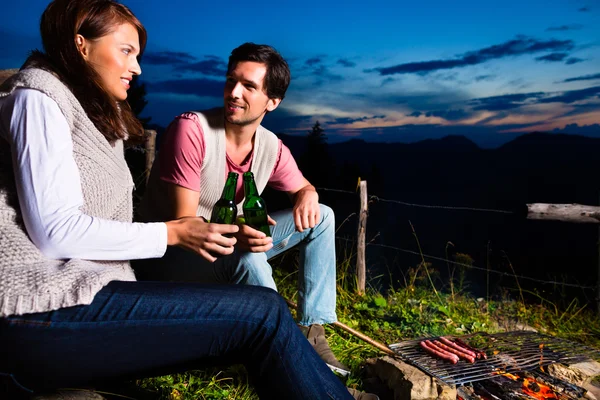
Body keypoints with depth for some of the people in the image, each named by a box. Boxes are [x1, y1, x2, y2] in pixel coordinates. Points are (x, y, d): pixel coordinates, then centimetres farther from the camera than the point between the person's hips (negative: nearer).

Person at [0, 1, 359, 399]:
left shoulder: (97, 115, 23)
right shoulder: (39, 97, -4)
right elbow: (56, 231, -16)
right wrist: (170, 234, -12)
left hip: (79, 290, 8)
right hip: (44, 312, -8)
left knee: (261, 319, -9)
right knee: (263, 314, -19)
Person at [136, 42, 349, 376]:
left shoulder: (272, 148, -6)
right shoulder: (192, 129, -23)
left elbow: (303, 187, 12)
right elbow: (183, 223, -24)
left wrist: (308, 197, -14)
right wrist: (234, 233, -44)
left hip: (229, 249, 7)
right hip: (170, 254, -6)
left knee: (321, 217, 1)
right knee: (247, 257, -38)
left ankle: (312, 331, -4)